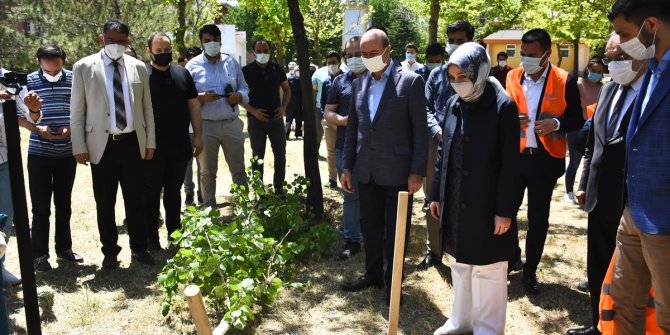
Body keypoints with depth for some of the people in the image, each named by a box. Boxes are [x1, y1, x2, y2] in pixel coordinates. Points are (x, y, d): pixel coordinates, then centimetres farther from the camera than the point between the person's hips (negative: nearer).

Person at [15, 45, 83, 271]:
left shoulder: (74, 80, -2)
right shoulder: (29, 82, -5)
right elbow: (19, 116, 0)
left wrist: (71, 127, -12)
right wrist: (36, 128, -19)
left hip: (67, 154, 2)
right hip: (39, 154, -1)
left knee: (64, 204, 13)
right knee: (41, 208, 3)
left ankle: (64, 248, 26)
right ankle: (39, 254, 15)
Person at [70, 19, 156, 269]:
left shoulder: (138, 67, 5)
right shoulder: (84, 67, -1)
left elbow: (147, 107, 9)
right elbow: (77, 111, -1)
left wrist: (150, 142, 6)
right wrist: (79, 147, -5)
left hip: (132, 143, 2)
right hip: (102, 145, -1)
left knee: (136, 200, 10)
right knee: (105, 203, 9)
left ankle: (139, 248, 25)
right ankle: (110, 251, 24)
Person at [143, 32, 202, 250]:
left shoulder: (182, 74, 7)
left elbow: (194, 106, 9)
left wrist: (197, 136, 4)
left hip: (180, 145, 4)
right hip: (153, 147, -3)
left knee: (174, 191, 15)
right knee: (151, 192, 7)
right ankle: (151, 237, 18)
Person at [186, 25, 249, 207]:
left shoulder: (232, 62, 9)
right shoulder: (192, 65, 0)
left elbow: (244, 87, 15)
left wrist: (239, 96, -8)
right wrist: (202, 97, -20)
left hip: (232, 123, 2)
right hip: (205, 125, -2)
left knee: (238, 169, 9)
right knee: (207, 172, 10)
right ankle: (209, 210, 22)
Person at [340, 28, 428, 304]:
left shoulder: (411, 81, -7)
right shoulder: (359, 84, 8)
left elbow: (420, 130, -9)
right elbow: (352, 128, 11)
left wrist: (417, 171, -13)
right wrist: (347, 166, 9)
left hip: (397, 172, -5)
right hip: (366, 171, 5)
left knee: (395, 230, 8)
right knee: (370, 227, 17)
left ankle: (393, 282, 24)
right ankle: (373, 274, 34)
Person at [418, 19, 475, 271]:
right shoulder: (436, 74, 11)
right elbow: (426, 107, 9)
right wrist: (436, 130, -8)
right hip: (436, 143, 3)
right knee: (432, 201, 10)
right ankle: (434, 251, 24)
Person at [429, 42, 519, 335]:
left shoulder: (503, 107, -11)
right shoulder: (453, 104, 6)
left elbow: (509, 164, -12)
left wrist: (504, 209, -13)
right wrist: (436, 194, 12)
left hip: (486, 204, -6)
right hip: (455, 201, 6)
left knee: (487, 270, 6)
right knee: (459, 263, 17)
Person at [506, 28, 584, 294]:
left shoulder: (565, 81, -5)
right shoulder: (512, 77, 3)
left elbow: (577, 120, 0)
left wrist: (556, 124, -20)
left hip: (545, 159, -2)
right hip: (513, 155, 2)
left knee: (538, 218, 9)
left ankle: (530, 271, 25)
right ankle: (512, 258, 29)